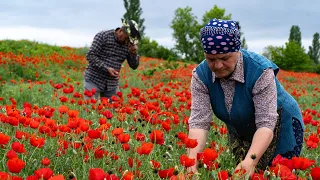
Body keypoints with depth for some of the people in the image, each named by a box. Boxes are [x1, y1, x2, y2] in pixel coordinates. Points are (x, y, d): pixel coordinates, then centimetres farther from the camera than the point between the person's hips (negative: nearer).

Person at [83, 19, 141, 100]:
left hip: (112, 84, 4)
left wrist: (134, 54, -15)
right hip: (94, 80, -4)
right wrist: (106, 68, -24)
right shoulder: (102, 36, -10)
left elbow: (134, 66, 5)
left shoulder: (128, 44, 2)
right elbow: (90, 56, -15)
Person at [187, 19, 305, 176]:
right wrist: (191, 160, -42)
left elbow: (266, 123, -34)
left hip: (279, 127, -3)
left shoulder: (260, 71, -31)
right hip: (240, 133, 4)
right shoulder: (201, 75, -19)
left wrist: (251, 161, -50)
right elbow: (199, 121, -26)